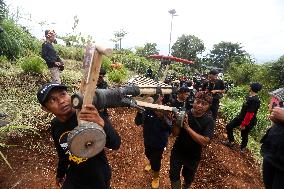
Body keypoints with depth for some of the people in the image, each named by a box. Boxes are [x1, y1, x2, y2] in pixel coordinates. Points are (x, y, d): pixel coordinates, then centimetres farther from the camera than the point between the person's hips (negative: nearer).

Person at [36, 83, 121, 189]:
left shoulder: (90, 115, -28)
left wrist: (102, 123, -50)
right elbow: (62, 153, 8)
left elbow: (115, 145, -32)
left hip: (98, 180, -3)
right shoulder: (55, 125, -8)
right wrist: (60, 174, 22)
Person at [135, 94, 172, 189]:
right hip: (147, 139, 4)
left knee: (156, 160, 9)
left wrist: (162, 117, -46)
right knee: (148, 155, 29)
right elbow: (138, 122, -13)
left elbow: (169, 128, -30)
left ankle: (156, 177, 41)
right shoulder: (147, 109, -14)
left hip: (159, 141, -4)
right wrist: (139, 112, -31)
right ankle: (151, 162, 65)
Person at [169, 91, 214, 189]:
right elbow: (175, 133, -15)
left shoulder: (209, 121, -18)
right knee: (174, 176, 12)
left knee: (188, 178, 24)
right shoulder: (184, 114, -16)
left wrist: (187, 127, -32)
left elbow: (204, 141, -27)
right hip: (177, 152, 0)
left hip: (193, 156, 0)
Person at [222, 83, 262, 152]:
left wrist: (243, 124, -22)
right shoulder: (249, 96, -1)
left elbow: (250, 114, -28)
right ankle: (231, 142, 26)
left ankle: (243, 148, 37)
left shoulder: (254, 100, -28)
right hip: (241, 117, 9)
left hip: (248, 121, -8)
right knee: (229, 126, 9)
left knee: (244, 134, 11)